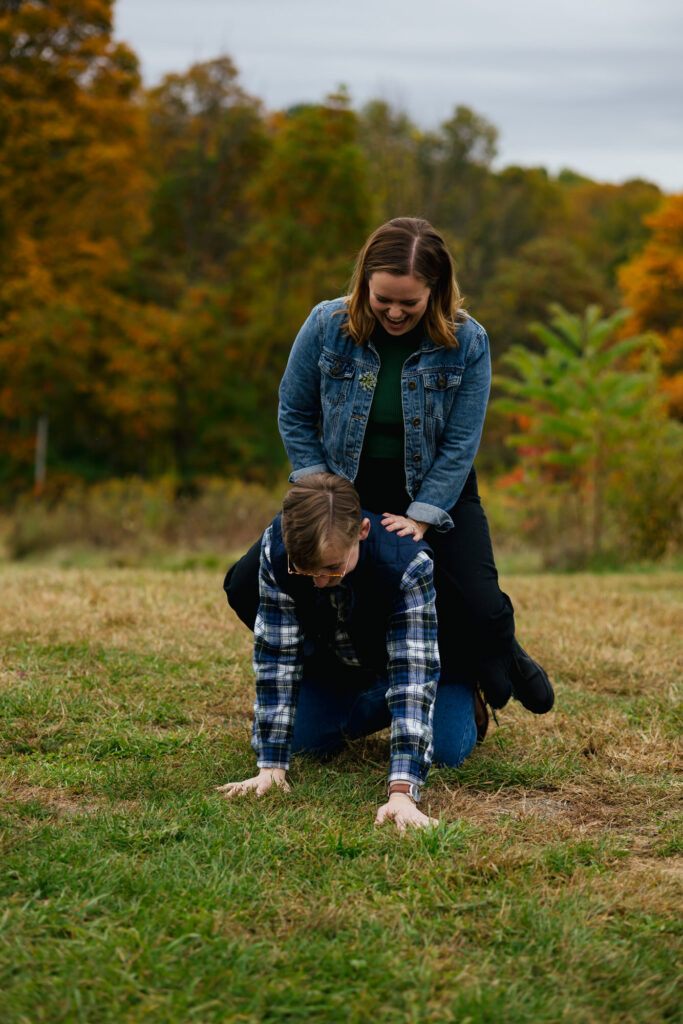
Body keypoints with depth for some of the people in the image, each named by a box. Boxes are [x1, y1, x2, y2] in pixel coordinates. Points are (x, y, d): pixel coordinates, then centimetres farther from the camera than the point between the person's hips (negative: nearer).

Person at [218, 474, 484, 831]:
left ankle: (463, 694, 16)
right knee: (300, 738, -8)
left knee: (447, 750, -19)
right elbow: (276, 654, -26)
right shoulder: (277, 548, -34)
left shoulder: (410, 563, -43)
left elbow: (413, 674, -45)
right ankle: (374, 701, 20)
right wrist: (271, 765, -30)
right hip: (335, 657, 3)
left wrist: (401, 791, -55)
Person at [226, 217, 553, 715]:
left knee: (482, 614, -22)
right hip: (346, 491, 2)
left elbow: (460, 445, -12)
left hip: (438, 495, -2)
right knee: (247, 586, -12)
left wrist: (420, 519, -22)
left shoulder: (467, 342, -16)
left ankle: (497, 657, 18)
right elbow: (295, 415, -1)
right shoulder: (327, 326, -13)